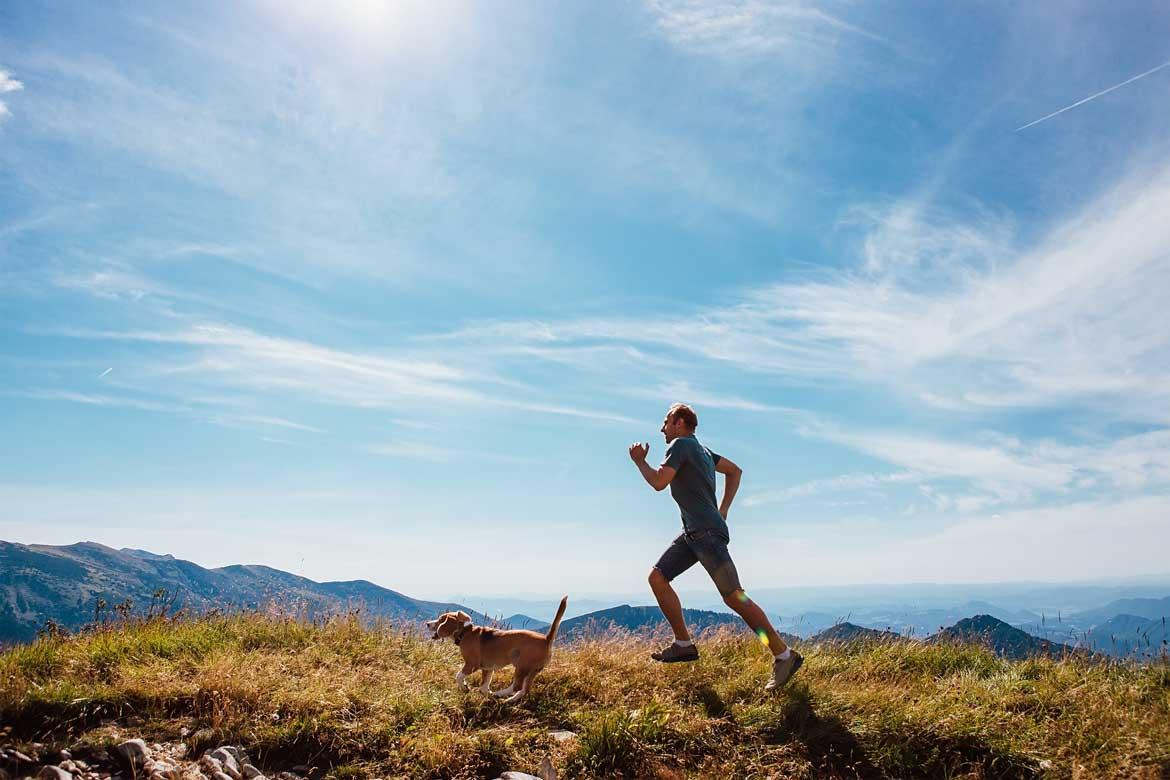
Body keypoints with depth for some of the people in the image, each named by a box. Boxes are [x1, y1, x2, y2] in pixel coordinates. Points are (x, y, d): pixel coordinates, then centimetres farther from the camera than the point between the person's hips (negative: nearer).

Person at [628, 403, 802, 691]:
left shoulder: (681, 444, -6)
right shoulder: (700, 449, 21)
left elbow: (658, 482, -15)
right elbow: (734, 471, 27)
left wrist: (639, 461, 3)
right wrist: (722, 511, 22)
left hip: (706, 532, -10)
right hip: (692, 533, 10)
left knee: (733, 596, -11)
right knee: (657, 577, 6)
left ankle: (783, 655, -6)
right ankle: (684, 644, 6)